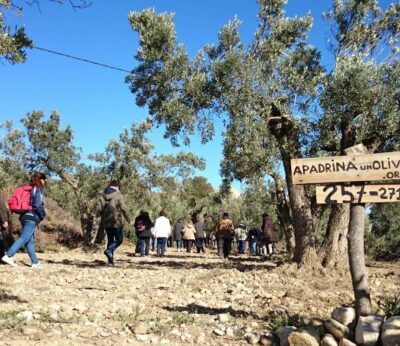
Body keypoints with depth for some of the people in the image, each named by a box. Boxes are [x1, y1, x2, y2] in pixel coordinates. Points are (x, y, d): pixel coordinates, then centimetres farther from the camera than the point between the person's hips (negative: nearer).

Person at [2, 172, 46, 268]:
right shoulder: (38, 189, -6)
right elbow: (37, 205, -17)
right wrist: (43, 215, -2)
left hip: (25, 216, 9)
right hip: (32, 217, -9)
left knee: (30, 241, 7)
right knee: (24, 238, -13)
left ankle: (35, 262, 10)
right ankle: (8, 256, -23)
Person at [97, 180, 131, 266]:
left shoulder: (103, 195, 6)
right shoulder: (119, 196, -8)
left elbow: (99, 208, -1)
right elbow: (124, 208, -11)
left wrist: (103, 215, 16)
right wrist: (128, 218, 1)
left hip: (106, 222, 5)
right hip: (116, 222, -5)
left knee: (110, 240, 14)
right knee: (119, 239, 5)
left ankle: (110, 260, 11)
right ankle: (109, 250, -20)